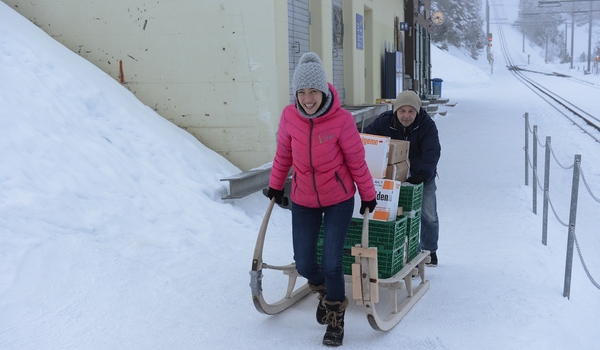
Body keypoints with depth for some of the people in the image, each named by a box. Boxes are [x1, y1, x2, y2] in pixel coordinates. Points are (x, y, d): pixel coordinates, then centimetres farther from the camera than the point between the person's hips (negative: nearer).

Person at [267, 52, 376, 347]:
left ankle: (335, 320, 23)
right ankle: (323, 289, 42)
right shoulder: (289, 116, -13)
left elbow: (356, 161, -8)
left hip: (339, 200, -2)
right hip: (303, 200, 3)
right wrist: (276, 185, 15)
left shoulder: (342, 119, -20)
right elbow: (283, 154, 4)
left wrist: (368, 195, 2)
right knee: (304, 265, 4)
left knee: (331, 265, -5)